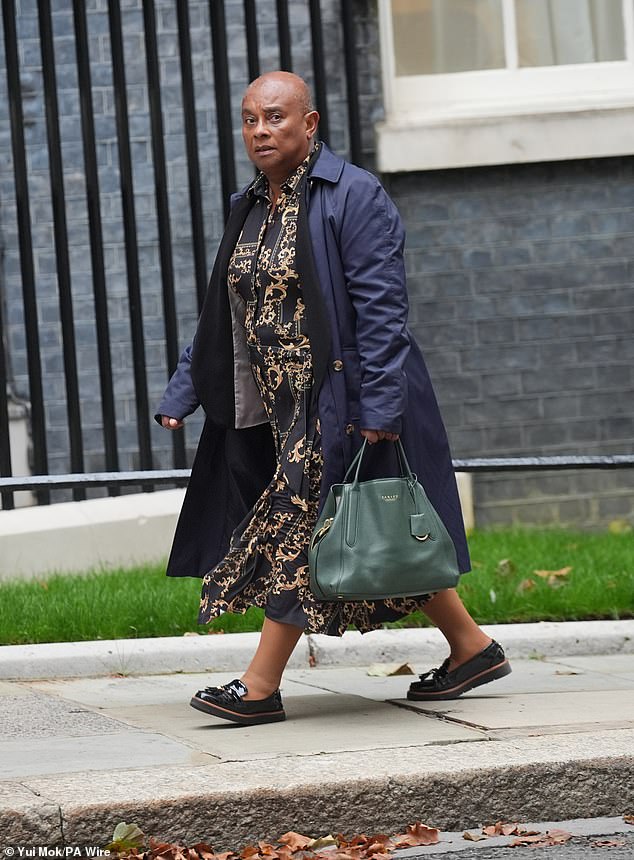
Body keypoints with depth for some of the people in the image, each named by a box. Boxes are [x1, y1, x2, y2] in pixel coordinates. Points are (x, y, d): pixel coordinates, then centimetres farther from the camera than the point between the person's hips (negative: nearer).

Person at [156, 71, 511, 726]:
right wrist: (181, 394, 11)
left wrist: (379, 405, -21)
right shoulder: (250, 209, 15)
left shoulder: (353, 195, -9)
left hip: (338, 400, -8)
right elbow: (221, 314, 19)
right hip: (280, 408, 8)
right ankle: (472, 648, 21)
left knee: (299, 530, -7)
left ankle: (260, 688, -3)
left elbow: (380, 306, -15)